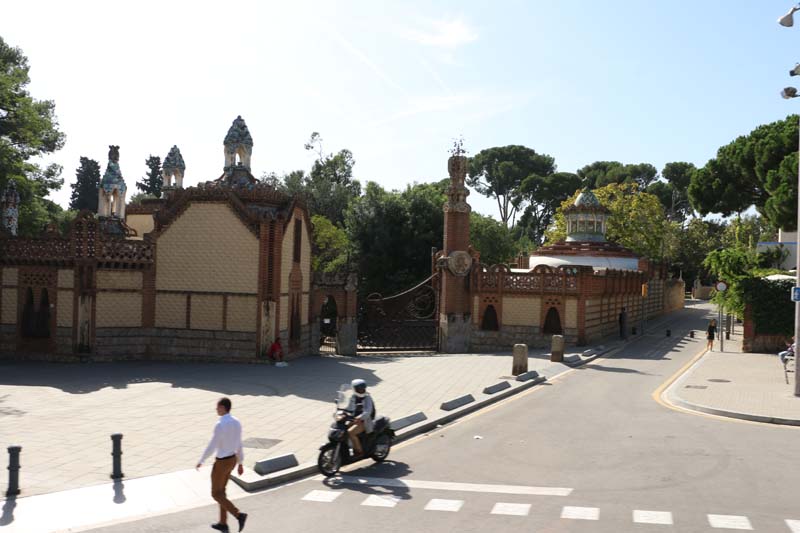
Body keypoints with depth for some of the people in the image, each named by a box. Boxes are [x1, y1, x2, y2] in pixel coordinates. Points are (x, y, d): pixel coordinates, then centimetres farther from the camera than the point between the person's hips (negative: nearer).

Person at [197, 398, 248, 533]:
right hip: (232, 460, 8)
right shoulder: (237, 423, -3)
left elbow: (211, 447, -23)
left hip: (221, 463, -8)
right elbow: (239, 445, 6)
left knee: (216, 494, 8)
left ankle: (239, 515, -3)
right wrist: (240, 464, 15)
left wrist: (201, 461, -7)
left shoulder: (220, 425, -29)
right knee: (221, 490, 22)